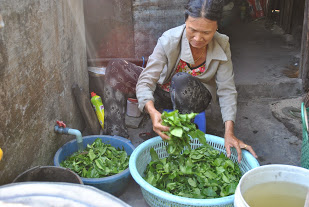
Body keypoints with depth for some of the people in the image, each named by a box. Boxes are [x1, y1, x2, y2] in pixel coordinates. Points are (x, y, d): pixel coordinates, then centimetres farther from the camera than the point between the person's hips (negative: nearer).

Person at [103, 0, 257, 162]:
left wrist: (229, 133, -33)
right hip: (164, 93, 1)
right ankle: (116, 132, -25)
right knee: (115, 67, -20)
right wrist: (152, 112, -52)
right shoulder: (169, 40, -25)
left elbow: (227, 91, -19)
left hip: (194, 98, -1)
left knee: (182, 81, -39)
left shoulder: (222, 45, -20)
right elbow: (145, 81, -31)